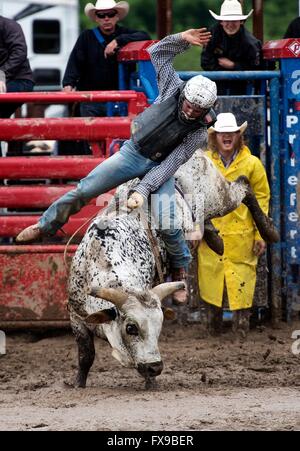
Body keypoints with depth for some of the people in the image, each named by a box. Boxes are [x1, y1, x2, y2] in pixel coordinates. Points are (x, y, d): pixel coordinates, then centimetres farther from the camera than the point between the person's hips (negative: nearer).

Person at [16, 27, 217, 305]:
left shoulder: (201, 131, -23)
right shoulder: (173, 89, -17)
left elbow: (172, 164, -24)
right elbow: (157, 53, -4)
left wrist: (143, 190, -30)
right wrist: (182, 39, -20)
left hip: (160, 166, -3)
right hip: (134, 151, 3)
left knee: (167, 224, -19)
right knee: (85, 190, -4)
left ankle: (180, 269, 10)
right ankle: (47, 225, 19)